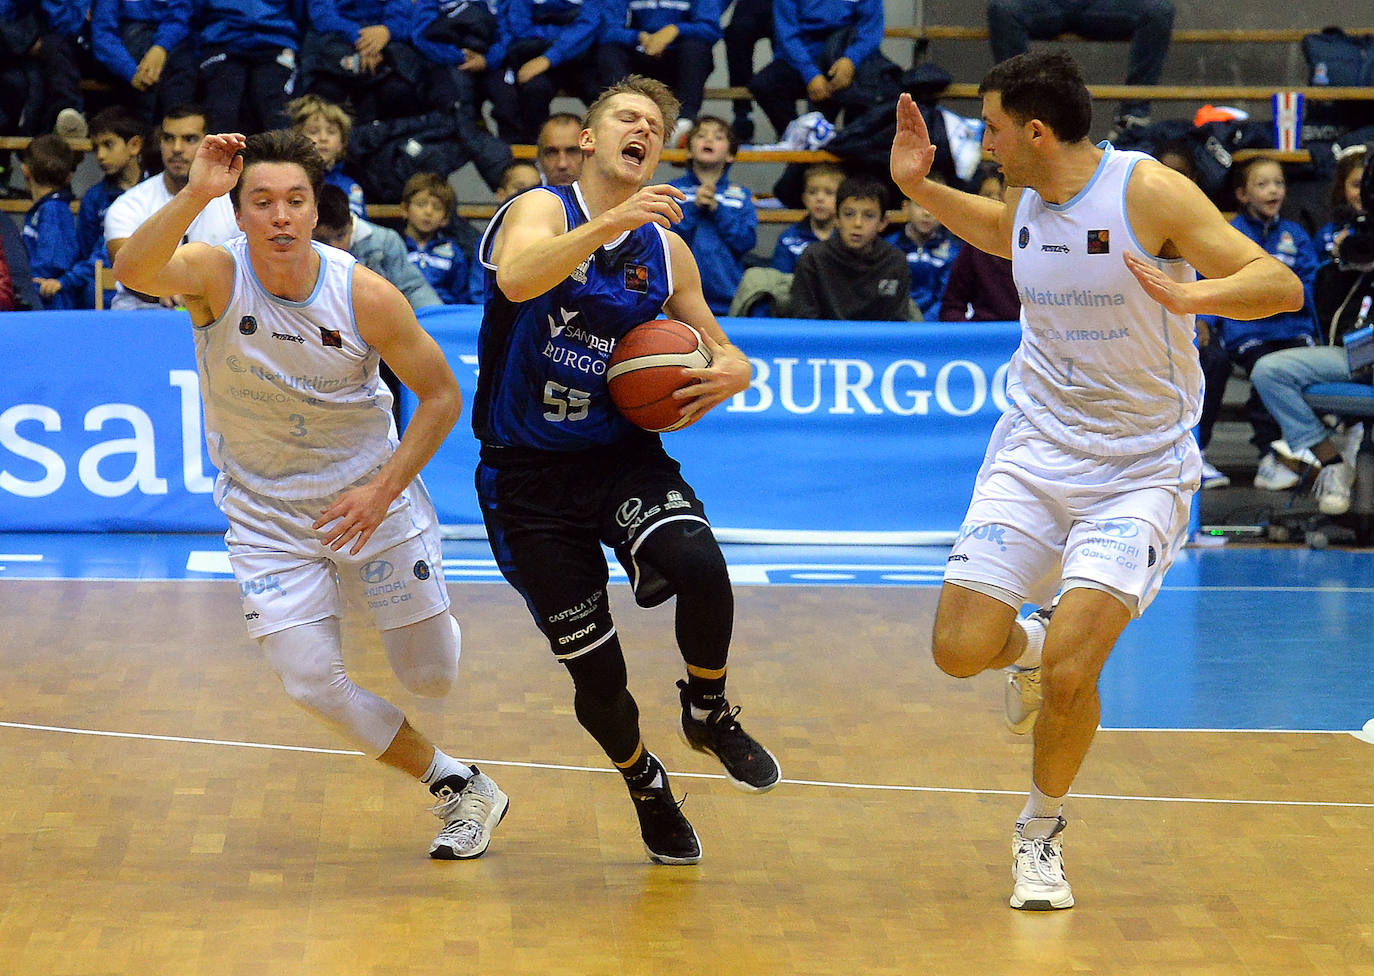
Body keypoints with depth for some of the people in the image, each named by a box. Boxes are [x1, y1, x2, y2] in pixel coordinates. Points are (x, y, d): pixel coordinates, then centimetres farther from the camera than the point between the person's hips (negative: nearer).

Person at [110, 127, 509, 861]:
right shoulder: (216, 275, -20)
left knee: (432, 678, 6)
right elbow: (132, 271, -42)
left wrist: (383, 491, -16)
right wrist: (194, 195, -56)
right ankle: (457, 787, 11)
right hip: (267, 516, 0)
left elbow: (441, 395, -6)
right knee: (311, 683, -10)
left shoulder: (365, 296, -18)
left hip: (374, 502, 0)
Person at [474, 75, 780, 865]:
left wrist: (732, 372, -7)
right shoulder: (541, 211, -7)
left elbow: (719, 349, 17)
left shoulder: (666, 249, 7)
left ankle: (708, 711, -1)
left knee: (701, 567, -30)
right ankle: (646, 785, 32)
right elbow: (517, 278, -30)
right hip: (528, 473, -3)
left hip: (624, 455, 3)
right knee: (596, 672, 0)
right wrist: (611, 221, -40)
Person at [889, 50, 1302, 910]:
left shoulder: (1149, 191, -17)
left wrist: (1187, 295, -40)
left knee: (1068, 672, -17)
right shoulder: (1029, 202, 2)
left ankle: (1043, 830, 10)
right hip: (1035, 452, 5)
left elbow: (1282, 285, -21)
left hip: (1140, 470, -5)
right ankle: (1028, 644, 31)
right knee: (960, 651, -6)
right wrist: (920, 188, 15)